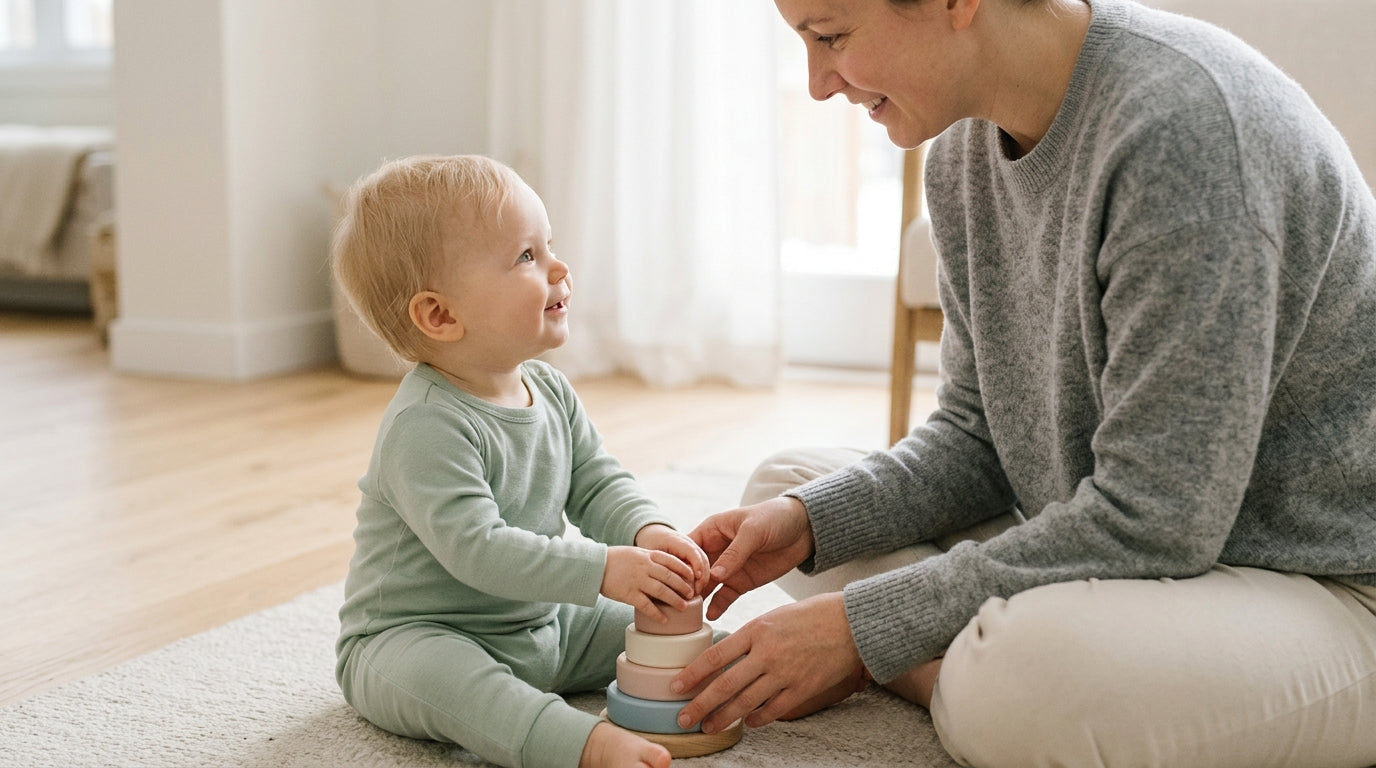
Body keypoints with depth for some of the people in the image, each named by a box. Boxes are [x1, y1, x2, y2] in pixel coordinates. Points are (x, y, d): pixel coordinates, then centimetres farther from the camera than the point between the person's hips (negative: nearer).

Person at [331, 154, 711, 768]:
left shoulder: (550, 391, 2)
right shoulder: (426, 426, -26)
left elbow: (598, 484, 4)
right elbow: (477, 549, -33)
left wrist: (650, 533, -18)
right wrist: (605, 569, -37)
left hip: (543, 626, 9)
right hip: (411, 639, -9)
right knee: (426, 670, -39)